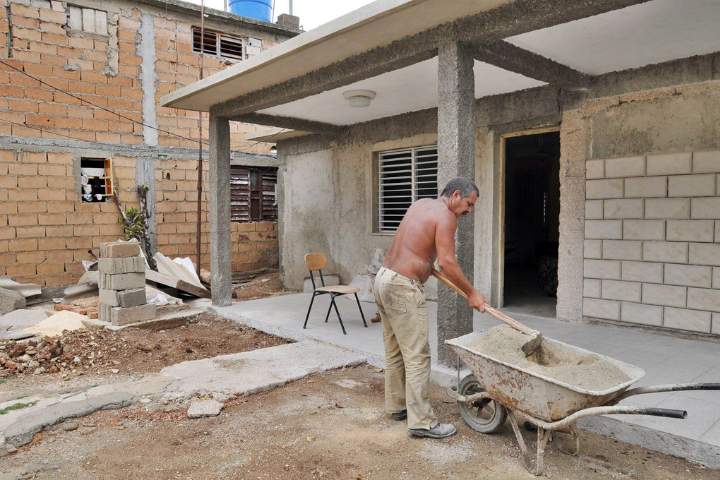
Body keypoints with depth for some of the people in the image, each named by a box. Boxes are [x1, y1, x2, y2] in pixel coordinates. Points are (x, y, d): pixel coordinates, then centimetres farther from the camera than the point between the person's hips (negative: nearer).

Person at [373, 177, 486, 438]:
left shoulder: (420, 204, 16)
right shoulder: (445, 215, -10)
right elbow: (447, 262, -16)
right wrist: (472, 294, -8)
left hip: (383, 278, 10)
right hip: (403, 287, -10)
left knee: (394, 351, 18)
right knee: (417, 356, -3)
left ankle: (396, 405, 30)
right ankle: (421, 421, 3)